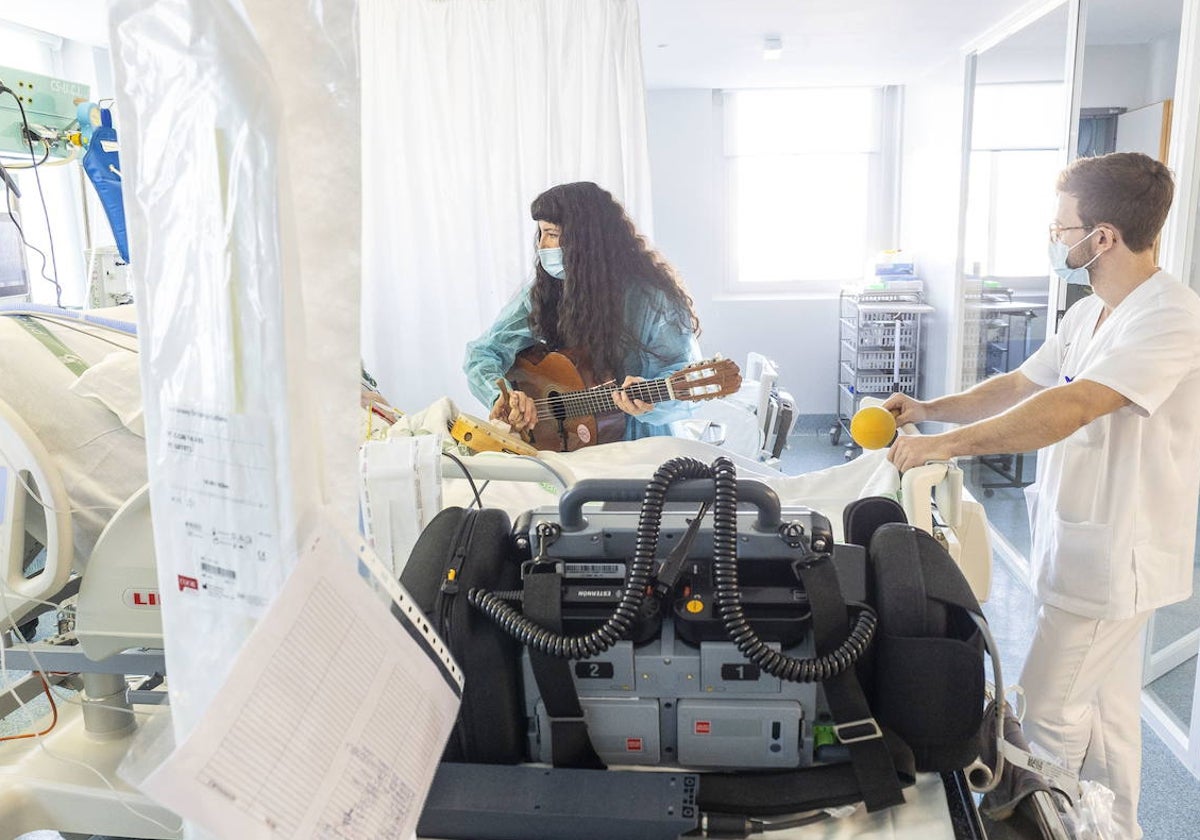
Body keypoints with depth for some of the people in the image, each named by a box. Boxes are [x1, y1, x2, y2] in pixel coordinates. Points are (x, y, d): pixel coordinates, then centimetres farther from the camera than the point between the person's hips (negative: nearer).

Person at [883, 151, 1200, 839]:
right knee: (1107, 707, 21)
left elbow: (1068, 408, -32)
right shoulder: (1089, 315, 9)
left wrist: (946, 444, -31)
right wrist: (930, 410, 0)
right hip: (1089, 547, 9)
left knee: (1049, 716, 0)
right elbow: (1021, 385, 13)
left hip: (1114, 556, -9)